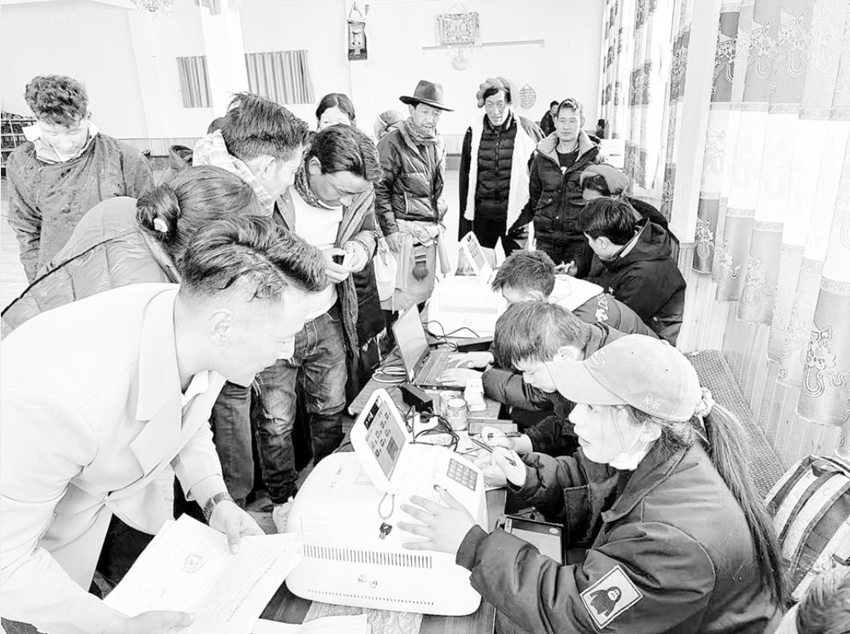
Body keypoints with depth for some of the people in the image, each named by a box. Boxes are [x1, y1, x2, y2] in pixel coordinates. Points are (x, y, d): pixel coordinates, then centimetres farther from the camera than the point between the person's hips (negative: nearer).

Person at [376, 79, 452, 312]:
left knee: (429, 288, 11)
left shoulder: (438, 143, 12)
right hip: (406, 229, -7)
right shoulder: (393, 143, -11)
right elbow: (380, 189, -10)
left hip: (433, 229, 7)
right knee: (406, 293, -6)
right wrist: (390, 230, -14)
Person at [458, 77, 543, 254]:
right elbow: (465, 177, 5)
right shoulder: (474, 131, 1)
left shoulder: (526, 129, -4)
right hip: (481, 215, 2)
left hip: (516, 214, -2)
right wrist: (464, 220, 3)